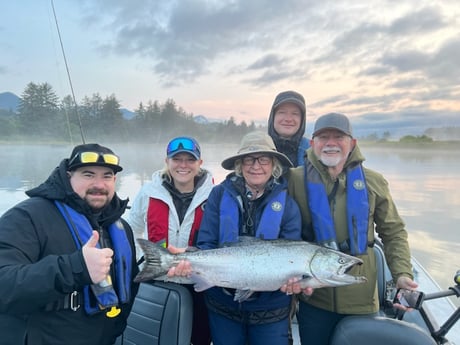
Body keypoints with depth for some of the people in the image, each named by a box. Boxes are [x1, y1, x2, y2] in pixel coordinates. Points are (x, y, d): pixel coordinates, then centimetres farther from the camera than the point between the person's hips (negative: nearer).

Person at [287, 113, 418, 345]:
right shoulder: (296, 179, -7)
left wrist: (402, 273, -4)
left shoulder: (373, 182, -1)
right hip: (312, 298, -1)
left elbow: (393, 232, 7)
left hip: (361, 299, 2)